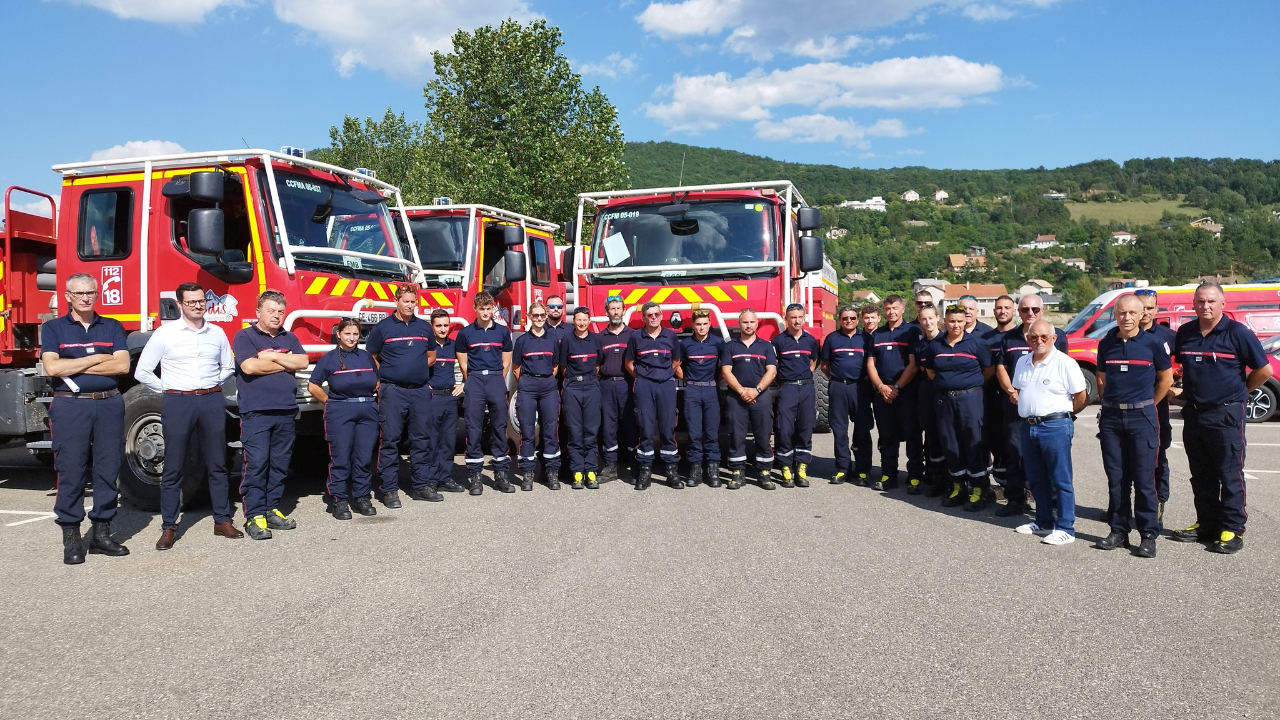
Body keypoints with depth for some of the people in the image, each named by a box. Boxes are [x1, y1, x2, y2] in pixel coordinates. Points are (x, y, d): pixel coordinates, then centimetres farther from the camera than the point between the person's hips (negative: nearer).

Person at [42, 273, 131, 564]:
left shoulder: (113, 328, 10)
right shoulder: (53, 328, 5)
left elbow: (122, 365, -4)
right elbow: (52, 367, -9)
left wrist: (75, 367, -7)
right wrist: (97, 358, -7)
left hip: (109, 405, 2)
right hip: (70, 406, -2)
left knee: (108, 470, 4)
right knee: (70, 472, 0)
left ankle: (101, 533, 13)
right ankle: (71, 538, 7)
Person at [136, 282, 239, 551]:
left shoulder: (217, 333, 7)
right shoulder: (165, 333, -2)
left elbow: (228, 366, 21)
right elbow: (142, 371, 2)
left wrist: (212, 386, 9)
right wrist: (168, 390, 1)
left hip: (212, 401, 3)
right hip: (178, 402, -3)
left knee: (217, 464, 8)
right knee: (173, 468, 2)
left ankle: (222, 521, 17)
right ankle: (168, 527, 9)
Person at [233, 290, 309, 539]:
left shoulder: (289, 338, 16)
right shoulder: (244, 337, 1)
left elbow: (303, 362, 1)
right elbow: (249, 366, -15)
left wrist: (273, 356, -8)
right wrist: (286, 363, -4)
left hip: (286, 411, 5)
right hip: (255, 413, -5)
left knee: (279, 464, 9)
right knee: (256, 464, -7)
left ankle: (272, 509, 17)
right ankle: (254, 516, -2)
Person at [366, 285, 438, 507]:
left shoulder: (424, 327, 10)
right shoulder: (382, 327, -1)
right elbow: (370, 357, 4)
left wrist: (417, 369, 12)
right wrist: (384, 376, 4)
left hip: (420, 390, 4)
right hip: (392, 391, -4)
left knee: (422, 439, 8)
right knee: (390, 440, -2)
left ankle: (422, 486, 16)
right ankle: (389, 489, 4)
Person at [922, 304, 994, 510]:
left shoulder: (976, 343, -2)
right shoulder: (935, 345, 7)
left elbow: (989, 370, 3)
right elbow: (929, 371, 18)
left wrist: (972, 384, 4)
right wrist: (946, 382, 9)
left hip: (970, 398, -4)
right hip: (944, 399, 4)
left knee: (973, 443, -3)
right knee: (950, 444, 8)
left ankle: (979, 490, 5)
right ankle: (958, 487, 20)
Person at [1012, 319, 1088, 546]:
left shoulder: (1064, 363, -9)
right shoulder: (1022, 362, 11)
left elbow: (1082, 397, -6)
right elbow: (1017, 390, 24)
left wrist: (1063, 413, 4)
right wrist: (1027, 408, 11)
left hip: (1055, 427, -7)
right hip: (1028, 426, 7)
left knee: (1061, 480, -1)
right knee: (1036, 479, 15)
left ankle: (1065, 528, 5)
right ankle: (1044, 522, 27)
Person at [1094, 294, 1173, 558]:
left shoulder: (1153, 343, -3)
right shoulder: (1106, 344, 6)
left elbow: (1166, 379, 5)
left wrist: (1144, 406, 6)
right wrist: (1111, 403, 11)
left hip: (1142, 417, -3)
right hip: (1111, 417, 3)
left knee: (1144, 479, -2)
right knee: (1116, 478, 8)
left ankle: (1148, 535, 6)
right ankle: (1119, 530, 17)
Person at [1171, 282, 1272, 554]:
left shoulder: (1238, 333, -8)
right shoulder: (1185, 333, 6)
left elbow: (1264, 370, -5)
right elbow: (1177, 364, 22)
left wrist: (1241, 390, 3)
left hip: (1226, 415, -6)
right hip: (1193, 414, 6)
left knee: (1230, 475, -1)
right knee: (1201, 475, 13)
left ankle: (1232, 530, 4)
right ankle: (1206, 524, 24)